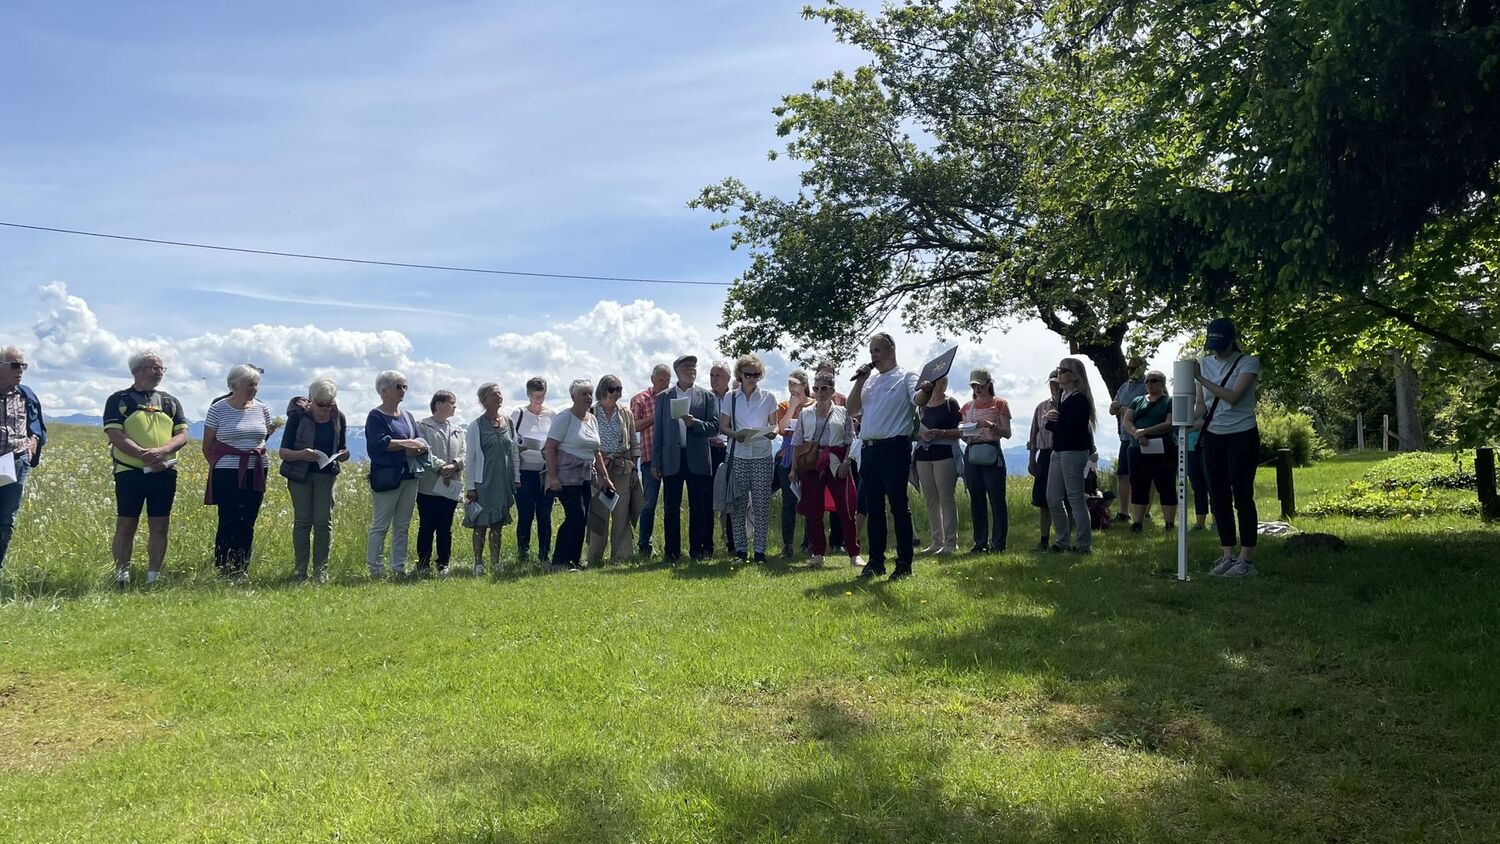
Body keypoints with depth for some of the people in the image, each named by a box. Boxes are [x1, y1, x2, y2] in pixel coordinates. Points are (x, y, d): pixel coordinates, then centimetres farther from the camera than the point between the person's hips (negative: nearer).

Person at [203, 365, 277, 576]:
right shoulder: (218, 409, -2)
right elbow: (207, 446, 3)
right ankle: (223, 570, 5)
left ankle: (242, 570, 13)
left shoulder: (261, 408, 8)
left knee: (248, 523, 6)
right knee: (228, 523, -4)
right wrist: (218, 465, -1)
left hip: (256, 472, 4)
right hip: (227, 473, -4)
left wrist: (270, 432, 3)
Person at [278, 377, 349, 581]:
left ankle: (321, 570, 5)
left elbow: (343, 449, 9)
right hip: (299, 474, -2)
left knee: (323, 521, -1)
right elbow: (283, 451, -9)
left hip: (325, 474, 2)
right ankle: (299, 571, 6)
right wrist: (302, 454, -29)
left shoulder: (338, 418, 0)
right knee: (302, 520, -1)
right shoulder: (297, 415, -9)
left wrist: (342, 455, -15)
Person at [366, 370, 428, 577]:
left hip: (409, 477, 7)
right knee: (380, 526, -4)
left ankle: (399, 568, 15)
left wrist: (415, 448, -14)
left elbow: (423, 443, 9)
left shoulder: (408, 416, 17)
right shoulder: (376, 416, -3)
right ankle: (375, 570, 0)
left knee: (402, 527, 9)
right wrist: (408, 444, -10)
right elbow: (380, 443, -18)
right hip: (386, 478, -7)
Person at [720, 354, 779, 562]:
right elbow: (723, 426, 7)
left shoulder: (768, 397, 7)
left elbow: (774, 424, 11)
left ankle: (760, 549, 3)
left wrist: (773, 432, -12)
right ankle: (740, 548, 7)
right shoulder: (730, 398, 7)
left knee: (761, 503, -2)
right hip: (738, 455, 0)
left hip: (763, 455, 0)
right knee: (738, 503, 0)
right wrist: (735, 435, -13)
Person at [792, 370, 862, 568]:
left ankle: (854, 554, 3)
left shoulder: (842, 412, 7)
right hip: (812, 465, 2)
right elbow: (797, 443, 11)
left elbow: (850, 440, 4)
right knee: (813, 510, 1)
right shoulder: (805, 414, 11)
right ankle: (818, 554, 11)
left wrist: (846, 462, -9)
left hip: (837, 464, -2)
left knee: (845, 509, -4)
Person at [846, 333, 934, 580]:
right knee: (873, 507, 10)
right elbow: (851, 410, 13)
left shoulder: (906, 376, 0)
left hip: (894, 448, -6)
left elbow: (918, 400, -19)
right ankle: (876, 561, 18)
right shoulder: (869, 380, 17)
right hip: (869, 448, 6)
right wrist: (860, 381, 4)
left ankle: (904, 563, 2)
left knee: (899, 506, -3)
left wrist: (926, 391, -42)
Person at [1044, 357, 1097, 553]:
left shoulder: (1080, 399, -13)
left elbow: (1069, 428, -21)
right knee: (1053, 499, 10)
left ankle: (1084, 544, 3)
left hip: (1074, 451, -9)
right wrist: (1051, 419, -8)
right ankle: (1062, 541, 21)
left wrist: (1052, 422, -5)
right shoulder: (1062, 397, 15)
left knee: (1075, 498, -4)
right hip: (1058, 451, 9)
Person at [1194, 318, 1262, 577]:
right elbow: (1201, 404, 10)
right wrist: (1187, 418, -10)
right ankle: (1228, 556, 15)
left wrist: (1201, 378, -22)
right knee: (1218, 497, 7)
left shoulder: (1248, 362, -6)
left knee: (1242, 496, -3)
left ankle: (1245, 559, 1)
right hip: (1213, 437, 5)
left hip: (1242, 436, -5)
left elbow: (1233, 397, -18)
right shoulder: (1204, 363, 8)